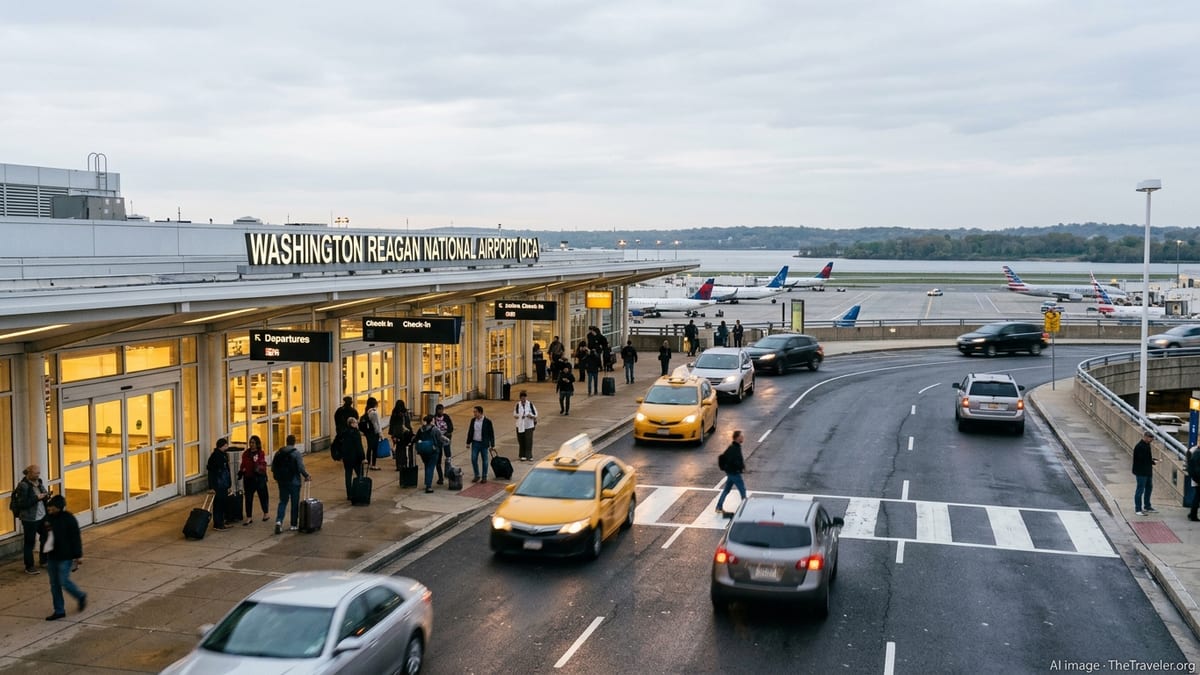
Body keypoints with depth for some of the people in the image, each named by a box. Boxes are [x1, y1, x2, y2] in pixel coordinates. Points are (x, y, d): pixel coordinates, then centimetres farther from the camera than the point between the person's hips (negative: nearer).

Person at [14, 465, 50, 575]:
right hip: (29, 519, -7)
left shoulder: (39, 482, 6)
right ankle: (29, 567, 14)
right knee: (29, 542, 3)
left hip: (42, 516, 7)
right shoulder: (23, 486, -17)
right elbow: (22, 504, -20)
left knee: (45, 537, 15)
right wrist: (37, 498, -24)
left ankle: (43, 560, 34)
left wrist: (46, 496, -5)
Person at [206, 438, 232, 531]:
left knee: (222, 505, 12)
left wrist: (228, 485, 20)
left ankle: (221, 523, 20)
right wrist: (212, 487, -19)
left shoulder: (224, 455, 12)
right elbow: (211, 472, -16)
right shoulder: (215, 456, -14)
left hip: (224, 486, 8)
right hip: (218, 486, -8)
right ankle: (217, 525, 4)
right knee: (218, 505, -2)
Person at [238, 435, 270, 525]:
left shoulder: (261, 453, -5)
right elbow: (243, 464, 12)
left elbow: (263, 465, -10)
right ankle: (249, 517, 8)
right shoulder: (246, 453, 4)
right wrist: (241, 471, 0)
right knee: (248, 498, 3)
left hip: (259, 477, -2)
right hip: (248, 478, 2)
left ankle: (265, 514, 29)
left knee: (262, 495, 11)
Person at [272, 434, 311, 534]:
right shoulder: (296, 453, -12)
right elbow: (301, 468, -17)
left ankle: (279, 520, -7)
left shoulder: (279, 453, 2)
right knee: (295, 503, 8)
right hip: (294, 482, -4)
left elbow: (273, 467, 5)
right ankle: (294, 525, 14)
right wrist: (306, 476, -1)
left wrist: (277, 477, 20)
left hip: (282, 482, 4)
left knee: (283, 501, 13)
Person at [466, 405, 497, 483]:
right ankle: (477, 476, 16)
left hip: (484, 444, -4)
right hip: (475, 443, 4)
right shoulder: (473, 421, 2)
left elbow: (491, 434, -6)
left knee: (484, 461, 5)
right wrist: (468, 442, 8)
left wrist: (492, 445, -7)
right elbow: (470, 432, 11)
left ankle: (484, 477, 15)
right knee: (473, 460, 2)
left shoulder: (487, 422, -10)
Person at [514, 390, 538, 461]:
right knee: (521, 441, 6)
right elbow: (515, 414, 8)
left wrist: (531, 416, -20)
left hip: (529, 425, -2)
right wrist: (520, 416, -12)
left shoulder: (530, 404, -4)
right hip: (520, 425, 2)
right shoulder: (518, 404, 0)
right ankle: (522, 455, 18)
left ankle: (529, 456, 4)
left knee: (529, 441, -4)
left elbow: (535, 414, 0)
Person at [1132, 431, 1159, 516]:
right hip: (1141, 472, -10)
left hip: (1148, 471, 10)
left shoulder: (1146, 445, 11)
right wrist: (1153, 462, -16)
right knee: (1140, 490, -4)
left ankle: (1147, 507, 33)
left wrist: (1154, 460, 2)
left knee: (1149, 488, 19)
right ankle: (1138, 509, 3)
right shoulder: (1139, 447, -20)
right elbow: (1143, 460, -24)